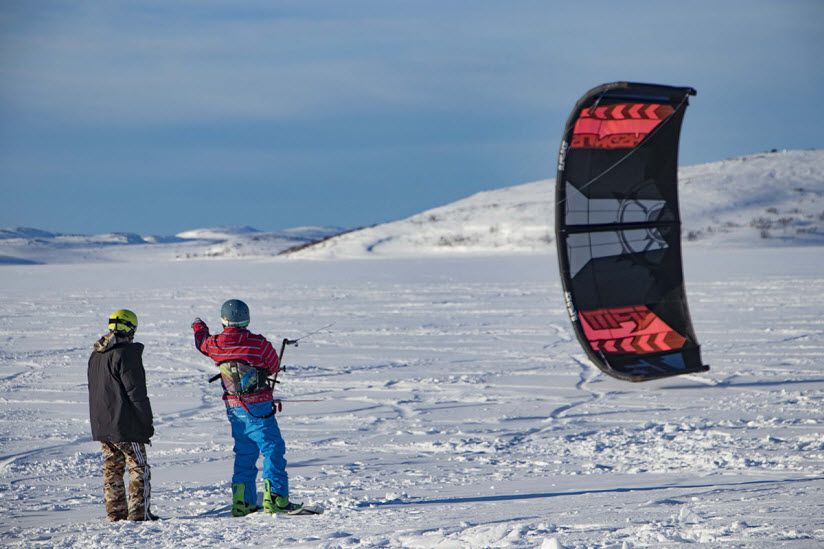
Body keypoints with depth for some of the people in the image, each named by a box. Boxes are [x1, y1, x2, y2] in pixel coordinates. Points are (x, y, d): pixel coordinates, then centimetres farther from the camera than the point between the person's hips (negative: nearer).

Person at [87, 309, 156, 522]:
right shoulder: (126, 354, -16)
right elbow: (136, 392, -16)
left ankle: (116, 512, 14)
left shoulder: (95, 356, 12)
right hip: (125, 425, -8)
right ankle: (139, 512, -4)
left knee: (112, 469, 13)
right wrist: (147, 424, -10)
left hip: (101, 426, 8)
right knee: (139, 468, -1)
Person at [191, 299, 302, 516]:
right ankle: (275, 499, -11)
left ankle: (242, 502, 15)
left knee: (244, 454, 16)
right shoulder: (258, 343, -15)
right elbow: (274, 367, 0)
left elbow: (202, 342, 23)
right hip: (258, 408, -5)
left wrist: (199, 327, 45)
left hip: (234, 408, 5)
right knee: (273, 450, -3)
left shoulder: (216, 344, -2)